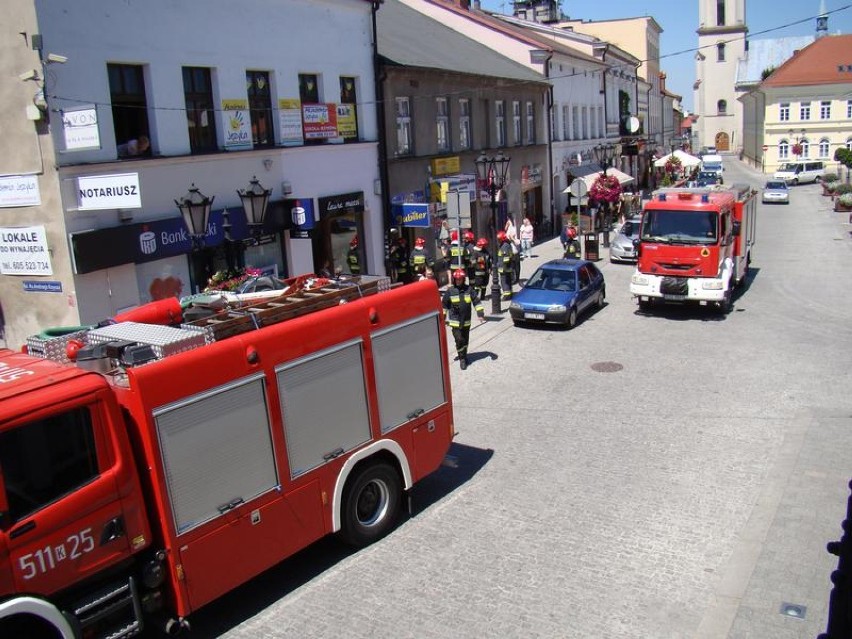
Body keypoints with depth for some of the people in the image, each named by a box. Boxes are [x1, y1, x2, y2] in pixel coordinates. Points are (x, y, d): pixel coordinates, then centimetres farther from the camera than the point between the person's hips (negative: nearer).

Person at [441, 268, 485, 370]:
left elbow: (476, 301, 3)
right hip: (455, 322, -2)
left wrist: (480, 314, -6)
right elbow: (444, 305, 4)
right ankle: (462, 359, 2)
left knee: (465, 340, 14)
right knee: (459, 340, -11)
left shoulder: (469, 290, -2)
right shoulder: (450, 291, -5)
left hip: (466, 321, 3)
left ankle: (464, 356, 33)